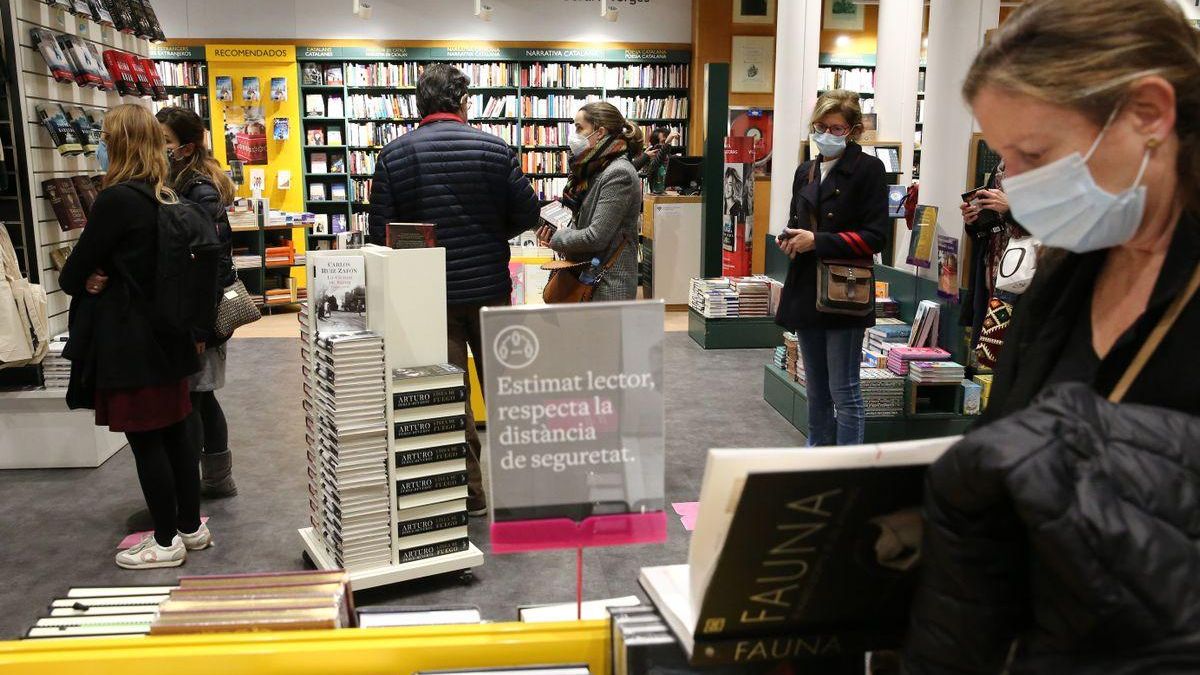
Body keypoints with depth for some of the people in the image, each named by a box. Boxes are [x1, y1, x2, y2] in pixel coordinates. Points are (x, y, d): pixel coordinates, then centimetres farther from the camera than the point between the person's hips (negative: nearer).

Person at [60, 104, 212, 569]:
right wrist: (103, 277, -2)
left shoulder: (116, 200, -18)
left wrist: (81, 280, 10)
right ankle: (191, 526, 26)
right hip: (165, 334, 8)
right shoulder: (165, 199, 7)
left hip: (128, 341, -8)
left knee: (145, 441, 1)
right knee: (174, 431, 15)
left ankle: (166, 542, 12)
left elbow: (72, 274, -11)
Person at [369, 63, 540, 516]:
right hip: (490, 287, 1)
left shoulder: (394, 154, -4)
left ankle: (471, 492, 15)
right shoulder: (494, 148, -5)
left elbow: (380, 231, -5)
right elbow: (527, 215, -3)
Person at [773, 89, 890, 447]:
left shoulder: (868, 169, -6)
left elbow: (875, 237, -12)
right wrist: (790, 238, 1)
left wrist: (818, 241, -18)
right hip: (806, 290, 7)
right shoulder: (806, 172, 14)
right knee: (817, 389, 16)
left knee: (844, 392, -3)